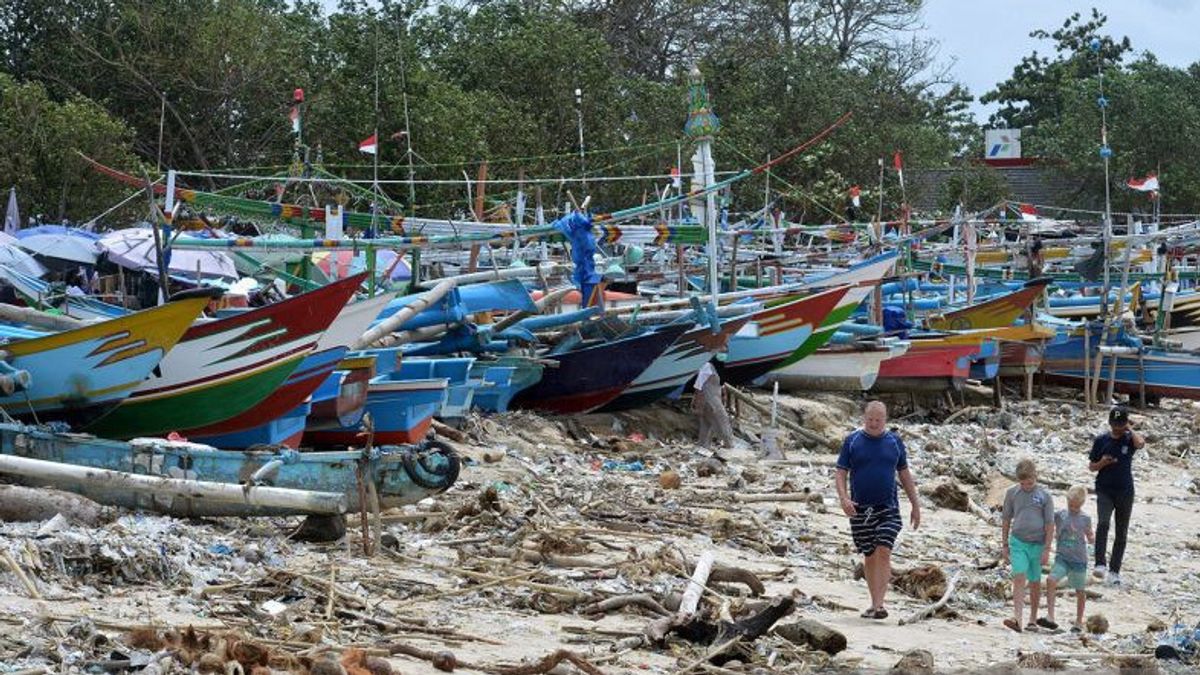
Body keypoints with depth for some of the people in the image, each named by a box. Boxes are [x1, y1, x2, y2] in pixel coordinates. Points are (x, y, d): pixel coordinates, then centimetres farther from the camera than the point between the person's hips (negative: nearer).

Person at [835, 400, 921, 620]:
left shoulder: (894, 442, 7)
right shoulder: (852, 441, 2)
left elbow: (904, 474, 14)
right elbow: (841, 473, 1)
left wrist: (915, 505, 13)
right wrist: (844, 498, -16)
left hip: (888, 509, 0)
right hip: (860, 509, 0)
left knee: (883, 552, -14)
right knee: (869, 556, 8)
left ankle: (878, 604, -19)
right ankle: (875, 603, 18)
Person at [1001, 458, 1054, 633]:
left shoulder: (1044, 496, -3)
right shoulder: (1012, 493, 2)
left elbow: (1050, 525, -1)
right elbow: (1006, 520, 10)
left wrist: (1047, 549, -5)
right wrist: (1005, 545, 10)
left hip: (1037, 544, 0)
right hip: (1018, 542, 0)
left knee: (1035, 582, 10)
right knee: (1019, 578, -13)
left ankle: (1033, 619, 23)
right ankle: (1017, 618, -23)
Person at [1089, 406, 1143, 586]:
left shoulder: (1130, 439, 1)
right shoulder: (1101, 440, 2)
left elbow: (1141, 443, -25)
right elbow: (1091, 466, 9)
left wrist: (1130, 429, -11)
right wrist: (1102, 463, -11)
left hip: (1125, 492, 1)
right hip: (1105, 491, -1)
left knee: (1121, 534, 8)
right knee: (1103, 523, -26)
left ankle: (1114, 571, 19)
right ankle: (1100, 564, -31)